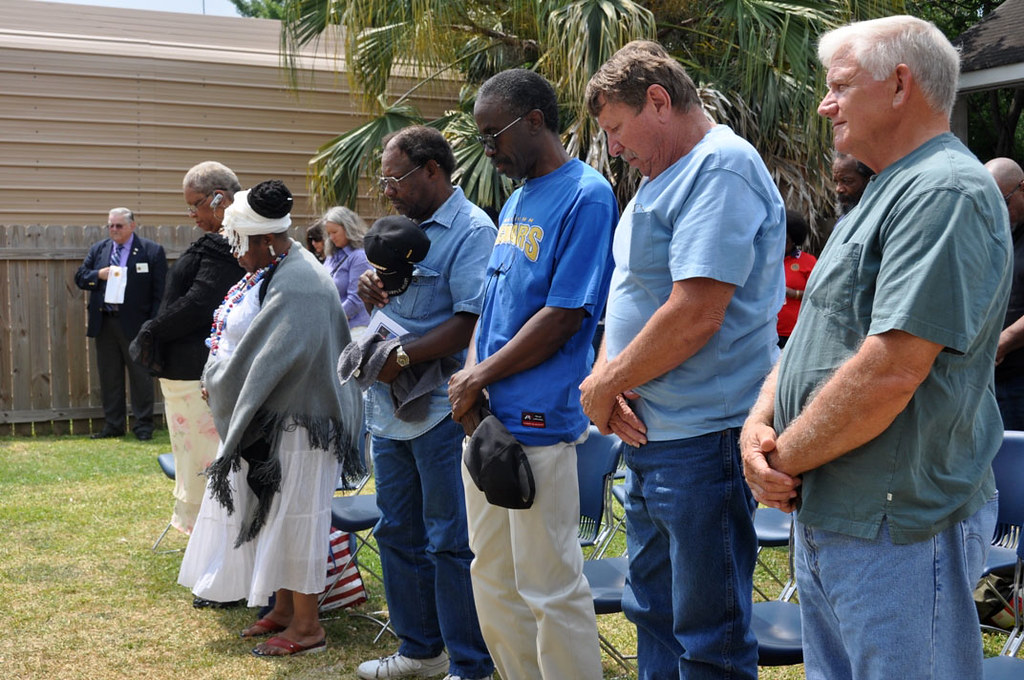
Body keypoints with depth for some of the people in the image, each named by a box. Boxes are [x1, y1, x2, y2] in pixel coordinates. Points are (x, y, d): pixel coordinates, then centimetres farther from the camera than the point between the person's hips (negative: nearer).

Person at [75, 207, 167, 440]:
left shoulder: (152, 251, -2)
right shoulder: (98, 249, 12)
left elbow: (160, 291, -5)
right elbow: (80, 278, 12)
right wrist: (99, 274, -10)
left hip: (135, 325, -5)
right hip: (103, 324, 5)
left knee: (141, 376, 2)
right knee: (109, 377, 10)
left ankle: (143, 426, 10)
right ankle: (113, 425, 19)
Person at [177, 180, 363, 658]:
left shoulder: (295, 286, -22)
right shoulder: (273, 273, 9)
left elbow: (263, 359, -22)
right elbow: (242, 343, 13)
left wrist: (218, 386, -8)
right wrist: (220, 383, 1)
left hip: (291, 423, -10)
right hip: (261, 417, 10)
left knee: (290, 515, 0)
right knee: (270, 511, 16)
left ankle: (306, 626, 12)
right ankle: (283, 608, 30)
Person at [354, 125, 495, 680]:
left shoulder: (471, 230, -11)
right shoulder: (404, 226, 16)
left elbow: (472, 320, -20)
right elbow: (390, 297, 22)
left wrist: (403, 357, -21)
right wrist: (369, 287, -1)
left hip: (441, 411, -9)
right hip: (390, 408, 9)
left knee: (450, 542, -2)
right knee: (398, 533, 16)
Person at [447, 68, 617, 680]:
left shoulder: (586, 195, -11)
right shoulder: (517, 200, 16)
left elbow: (564, 317, -16)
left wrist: (478, 379, -10)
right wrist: (470, 384, 3)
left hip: (537, 422, -9)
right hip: (485, 418, 9)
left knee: (550, 587, 0)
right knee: (493, 577, 16)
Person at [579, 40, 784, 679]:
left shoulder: (722, 168, -16)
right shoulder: (662, 176, 16)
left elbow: (695, 316, -24)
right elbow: (631, 295, 17)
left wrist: (604, 386, -13)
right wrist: (606, 374, -2)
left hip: (703, 440, -10)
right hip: (650, 433, 10)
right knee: (654, 609, 20)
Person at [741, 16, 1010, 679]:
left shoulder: (947, 192, -17)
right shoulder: (885, 195, 17)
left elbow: (888, 372, -26)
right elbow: (818, 332, 16)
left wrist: (784, 459, -14)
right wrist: (759, 422, -1)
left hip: (897, 531, -10)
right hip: (824, 514, 10)